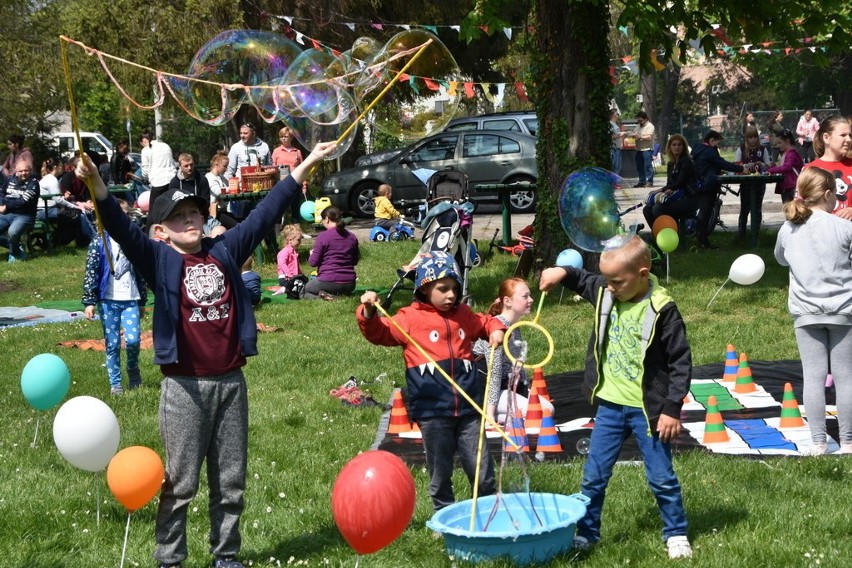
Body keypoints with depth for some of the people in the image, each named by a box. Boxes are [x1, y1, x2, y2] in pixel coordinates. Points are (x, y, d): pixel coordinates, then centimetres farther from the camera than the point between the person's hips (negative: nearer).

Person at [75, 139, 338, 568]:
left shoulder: (224, 251, 7)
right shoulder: (159, 260, -2)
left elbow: (265, 214, 9)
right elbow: (122, 230, -17)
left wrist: (305, 165, 8)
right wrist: (96, 185, -34)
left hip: (231, 382, 4)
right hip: (184, 386, -4)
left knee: (231, 480, 13)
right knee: (180, 481, 3)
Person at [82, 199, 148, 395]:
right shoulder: (99, 243, -2)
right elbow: (91, 273, -3)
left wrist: (142, 302, 17)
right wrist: (89, 302, -8)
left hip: (131, 300, 1)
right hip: (108, 300, -1)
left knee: (133, 339, -13)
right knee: (112, 344, 3)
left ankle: (133, 367, 17)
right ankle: (115, 383, 14)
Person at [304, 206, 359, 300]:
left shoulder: (323, 236, -11)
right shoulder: (352, 237, 6)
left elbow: (313, 262, -9)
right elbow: (355, 261, 14)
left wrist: (312, 254, 13)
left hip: (328, 282, -5)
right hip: (349, 284, 5)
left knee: (304, 291, 21)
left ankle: (320, 298, -10)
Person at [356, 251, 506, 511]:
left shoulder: (464, 314, 13)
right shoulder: (411, 318, -1)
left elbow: (486, 322, 31)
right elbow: (380, 332, -6)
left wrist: (496, 329, 10)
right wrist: (368, 313, -23)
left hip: (468, 406, 3)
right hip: (432, 409, -3)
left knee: (481, 468, 5)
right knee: (440, 472, 8)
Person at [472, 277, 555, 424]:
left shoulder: (515, 327, 8)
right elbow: (494, 372, -26)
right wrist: (490, 414, -29)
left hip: (511, 386, 10)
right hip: (485, 389, -10)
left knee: (547, 409, 3)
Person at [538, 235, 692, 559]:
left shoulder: (662, 310, -18)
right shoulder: (605, 292, -2)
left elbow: (681, 362, -13)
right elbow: (583, 281, 21)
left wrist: (672, 409, -14)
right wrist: (562, 274, -1)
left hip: (646, 410, -5)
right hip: (610, 404, 5)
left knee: (661, 477, 7)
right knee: (593, 476, 10)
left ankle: (676, 534, 23)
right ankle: (585, 533, 24)